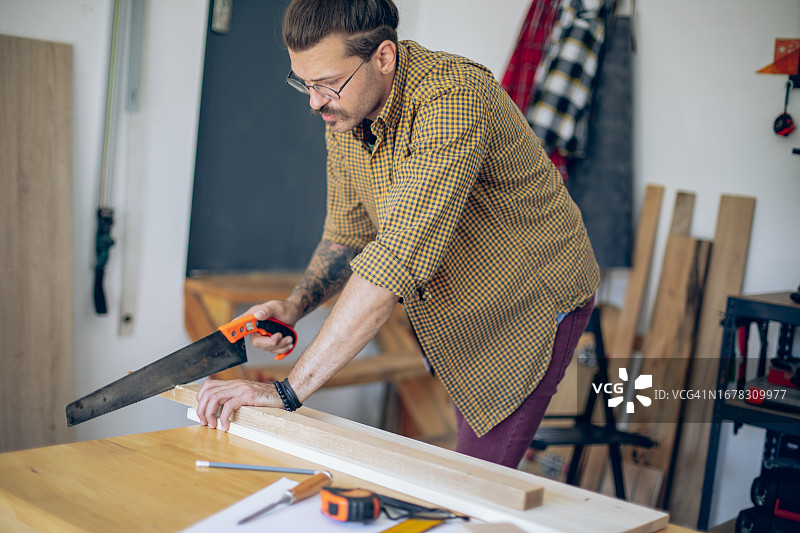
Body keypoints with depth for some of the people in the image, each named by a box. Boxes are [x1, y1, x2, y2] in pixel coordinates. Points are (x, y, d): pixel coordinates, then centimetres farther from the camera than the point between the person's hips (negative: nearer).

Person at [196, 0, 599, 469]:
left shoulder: (453, 100, -35)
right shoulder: (343, 117, -8)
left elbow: (400, 255, -43)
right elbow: (348, 236, 6)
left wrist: (288, 390, -43)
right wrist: (296, 305, -15)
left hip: (534, 300, -7)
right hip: (463, 310, 7)